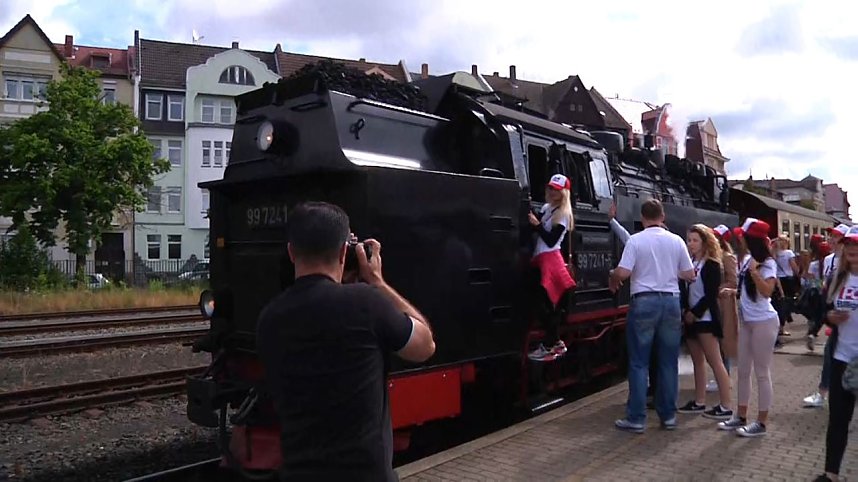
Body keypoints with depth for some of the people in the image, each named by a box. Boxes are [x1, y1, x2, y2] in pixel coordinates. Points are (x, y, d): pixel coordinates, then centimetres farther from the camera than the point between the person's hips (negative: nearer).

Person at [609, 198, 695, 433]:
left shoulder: (635, 240, -7)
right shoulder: (676, 241, 4)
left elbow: (622, 273, -13)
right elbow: (689, 275, 8)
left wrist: (612, 279, 8)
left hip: (644, 302, -3)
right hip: (671, 301, 3)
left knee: (639, 362, 2)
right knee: (669, 361, 11)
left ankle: (636, 418, 4)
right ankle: (668, 415, 17)